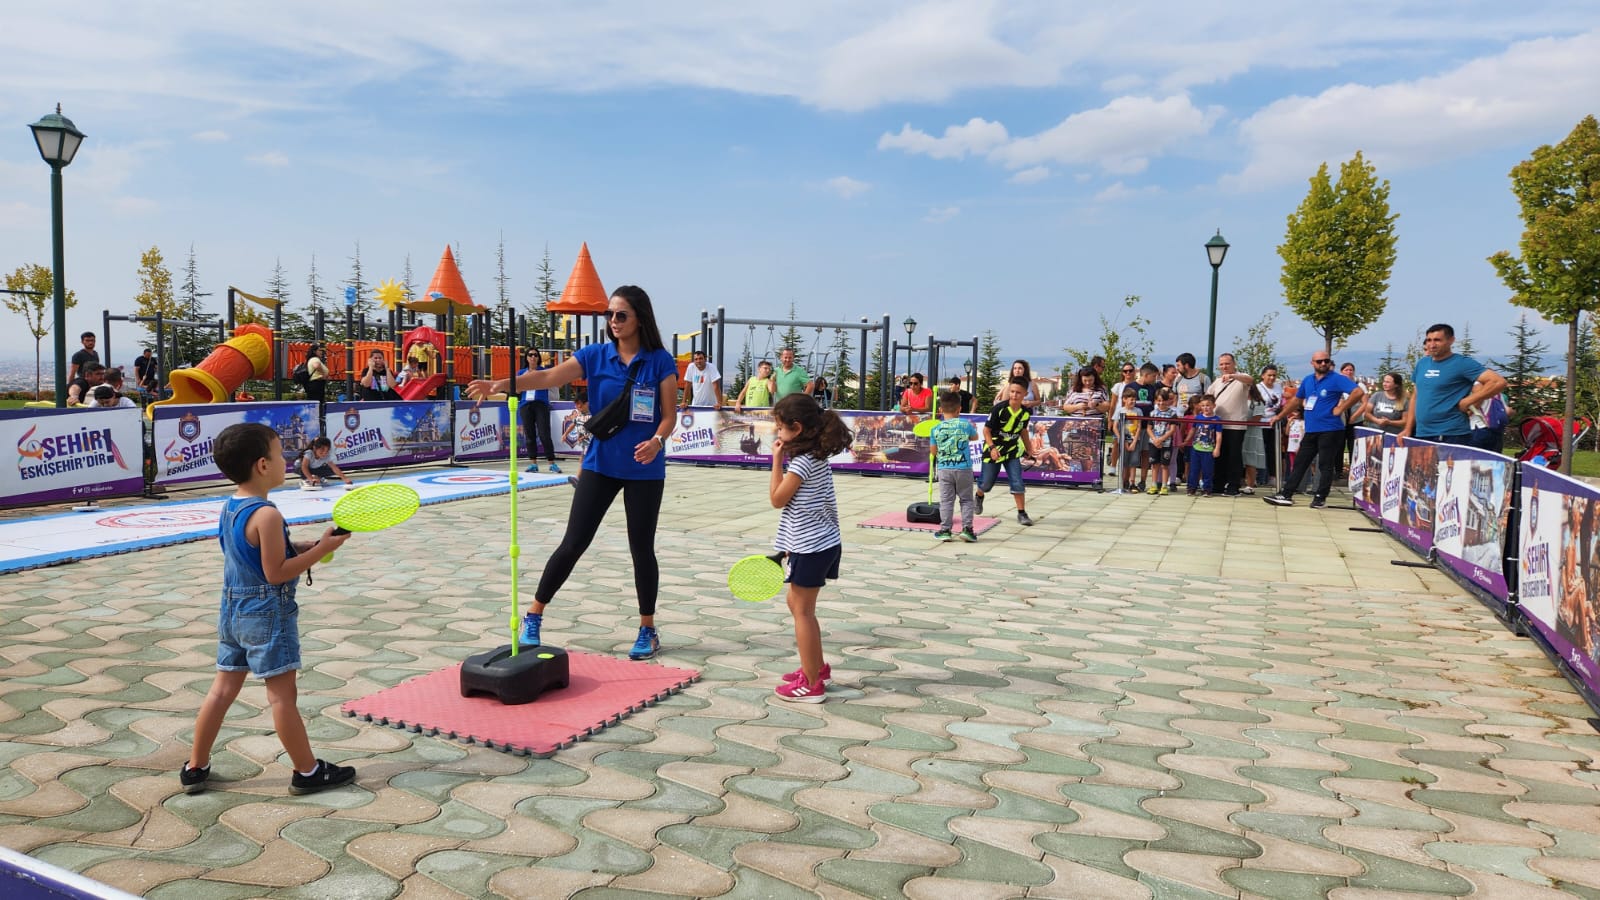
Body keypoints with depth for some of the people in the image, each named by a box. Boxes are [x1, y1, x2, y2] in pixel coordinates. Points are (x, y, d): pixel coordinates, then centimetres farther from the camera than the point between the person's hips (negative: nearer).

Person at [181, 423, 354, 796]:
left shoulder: (230, 508, 7)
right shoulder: (267, 515, -22)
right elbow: (277, 572, -21)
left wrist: (309, 545, 6)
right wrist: (321, 550, -17)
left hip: (234, 609, 9)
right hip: (267, 614, -9)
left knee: (223, 688, 16)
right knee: (282, 694, 0)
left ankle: (196, 767, 25)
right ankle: (307, 771, 11)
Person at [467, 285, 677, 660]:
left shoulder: (660, 361, -6)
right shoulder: (596, 355, -1)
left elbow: (669, 415, -6)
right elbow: (549, 376, -14)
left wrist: (657, 441, -27)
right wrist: (504, 383, -30)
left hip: (644, 470, -1)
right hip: (600, 463, 2)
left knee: (642, 548, 6)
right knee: (573, 544, 2)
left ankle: (648, 630, 22)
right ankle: (533, 618, 17)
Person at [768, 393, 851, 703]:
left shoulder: (801, 462, -18)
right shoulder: (818, 456, 10)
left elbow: (777, 499, -11)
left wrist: (777, 459, -8)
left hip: (811, 547, -10)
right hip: (821, 543, 10)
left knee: (803, 610, -1)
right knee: (798, 604, 21)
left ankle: (811, 684, 5)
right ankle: (818, 668, 30)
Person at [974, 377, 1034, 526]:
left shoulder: (1026, 412, -7)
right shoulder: (999, 408, -22)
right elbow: (986, 430, -15)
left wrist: (1028, 450, 18)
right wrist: (992, 448, -27)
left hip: (1012, 451, 3)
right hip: (993, 450, -3)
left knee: (1017, 482, -8)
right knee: (987, 483, 10)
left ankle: (1022, 513, 3)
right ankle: (978, 497, 44)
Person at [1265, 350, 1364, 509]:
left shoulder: (1337, 379, -7)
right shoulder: (1307, 380, 13)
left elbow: (1359, 392, -18)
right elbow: (1296, 400, 24)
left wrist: (1340, 409, -17)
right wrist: (1279, 416, 23)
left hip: (1330, 430, -7)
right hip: (1311, 431, 7)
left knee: (1325, 465, 0)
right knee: (1299, 463, 8)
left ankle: (1320, 498, 7)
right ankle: (1285, 495, 11)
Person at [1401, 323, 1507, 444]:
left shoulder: (1462, 363, -7)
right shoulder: (1422, 363, 13)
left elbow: (1498, 382, -15)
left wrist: (1467, 401, -15)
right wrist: (1408, 429, 15)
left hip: (1451, 436, -7)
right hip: (1421, 435, 7)